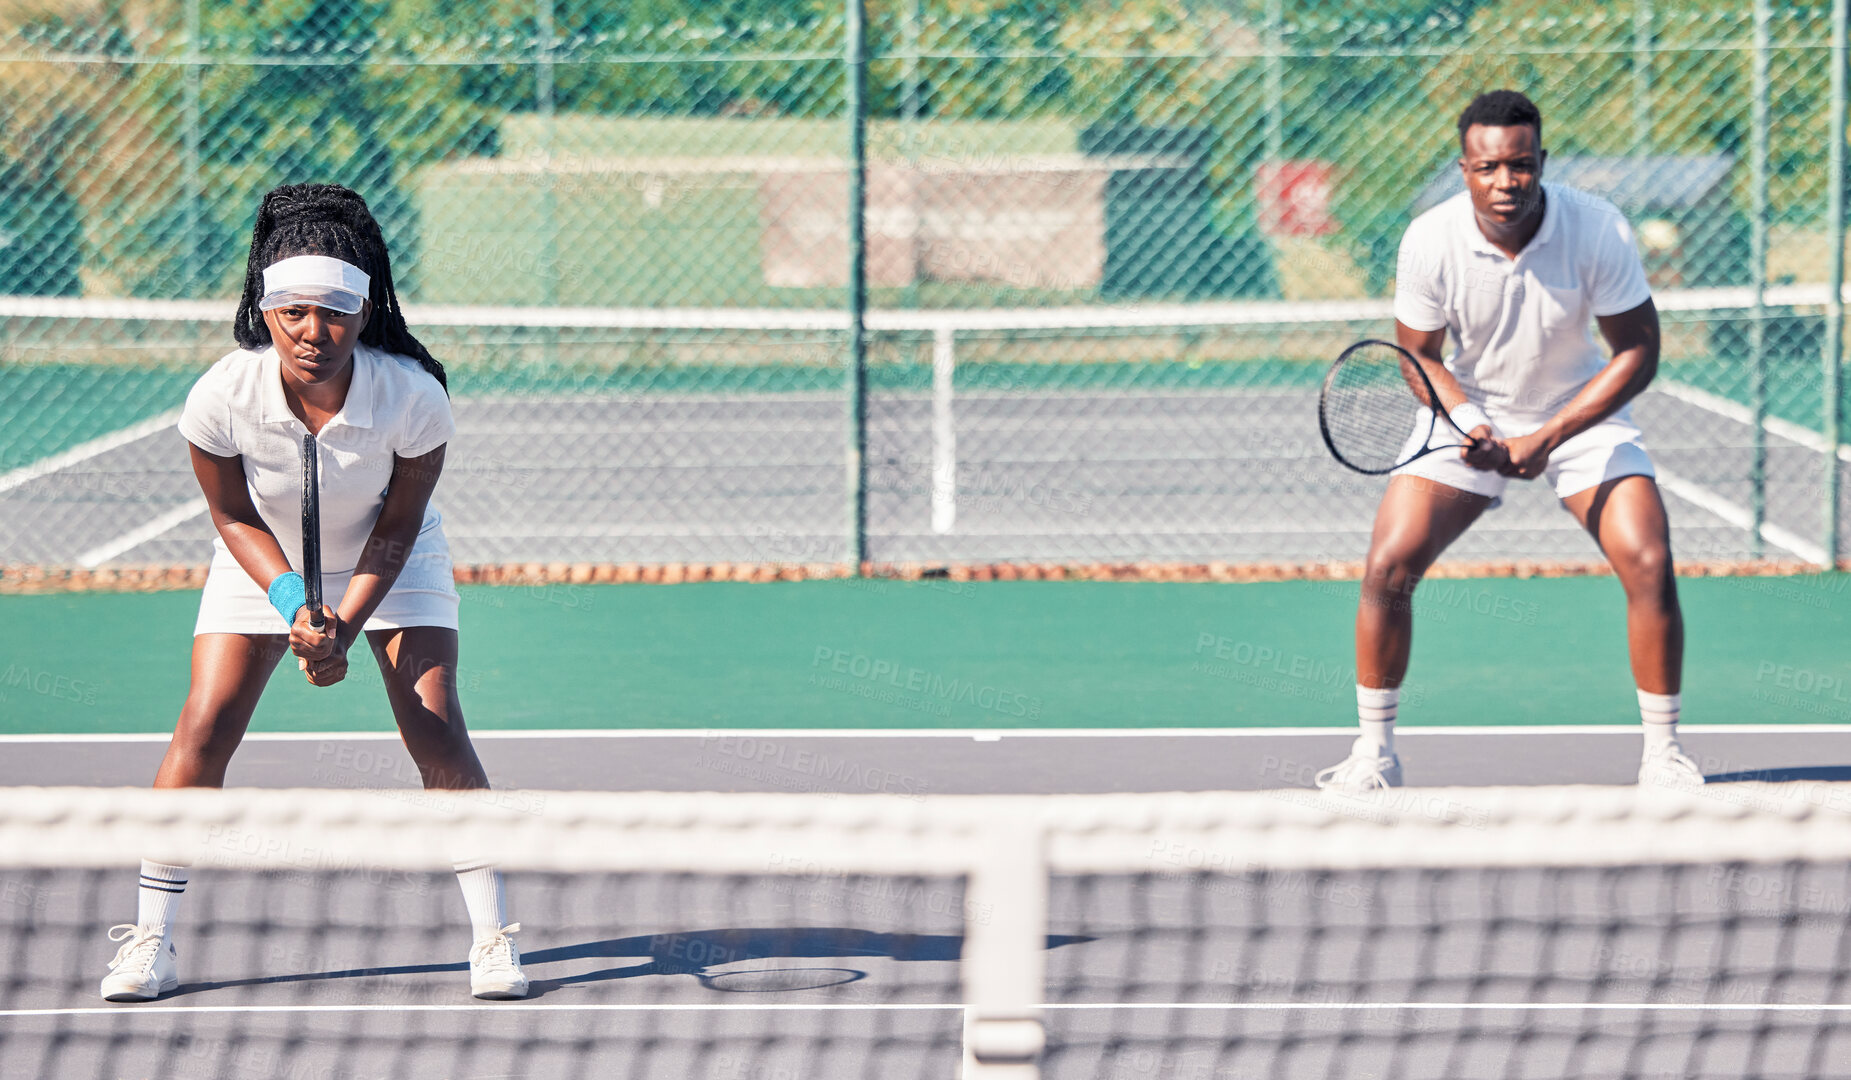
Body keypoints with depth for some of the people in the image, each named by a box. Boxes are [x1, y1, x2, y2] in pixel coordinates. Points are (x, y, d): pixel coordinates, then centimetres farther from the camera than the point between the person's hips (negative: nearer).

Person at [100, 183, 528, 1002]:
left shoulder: (413, 397, -33)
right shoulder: (221, 398, -31)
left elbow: (398, 524, -17)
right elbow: (234, 516, -13)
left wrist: (345, 625, -25)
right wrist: (292, 600, -25)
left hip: (391, 561, -1)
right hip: (264, 563, 1)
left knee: (433, 727, -15)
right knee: (205, 726, -11)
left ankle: (493, 938, -3)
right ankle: (150, 943, 0)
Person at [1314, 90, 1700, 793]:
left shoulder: (1599, 231, -24)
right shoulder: (1430, 242, -21)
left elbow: (1637, 352, -15)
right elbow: (1419, 354, -6)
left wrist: (1547, 439, -22)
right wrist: (1468, 421, -25)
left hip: (1582, 413, -1)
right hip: (1470, 415, 1)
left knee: (1649, 565, -18)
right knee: (1388, 566, -13)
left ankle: (1663, 753, -2)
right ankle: (1374, 752, 3)